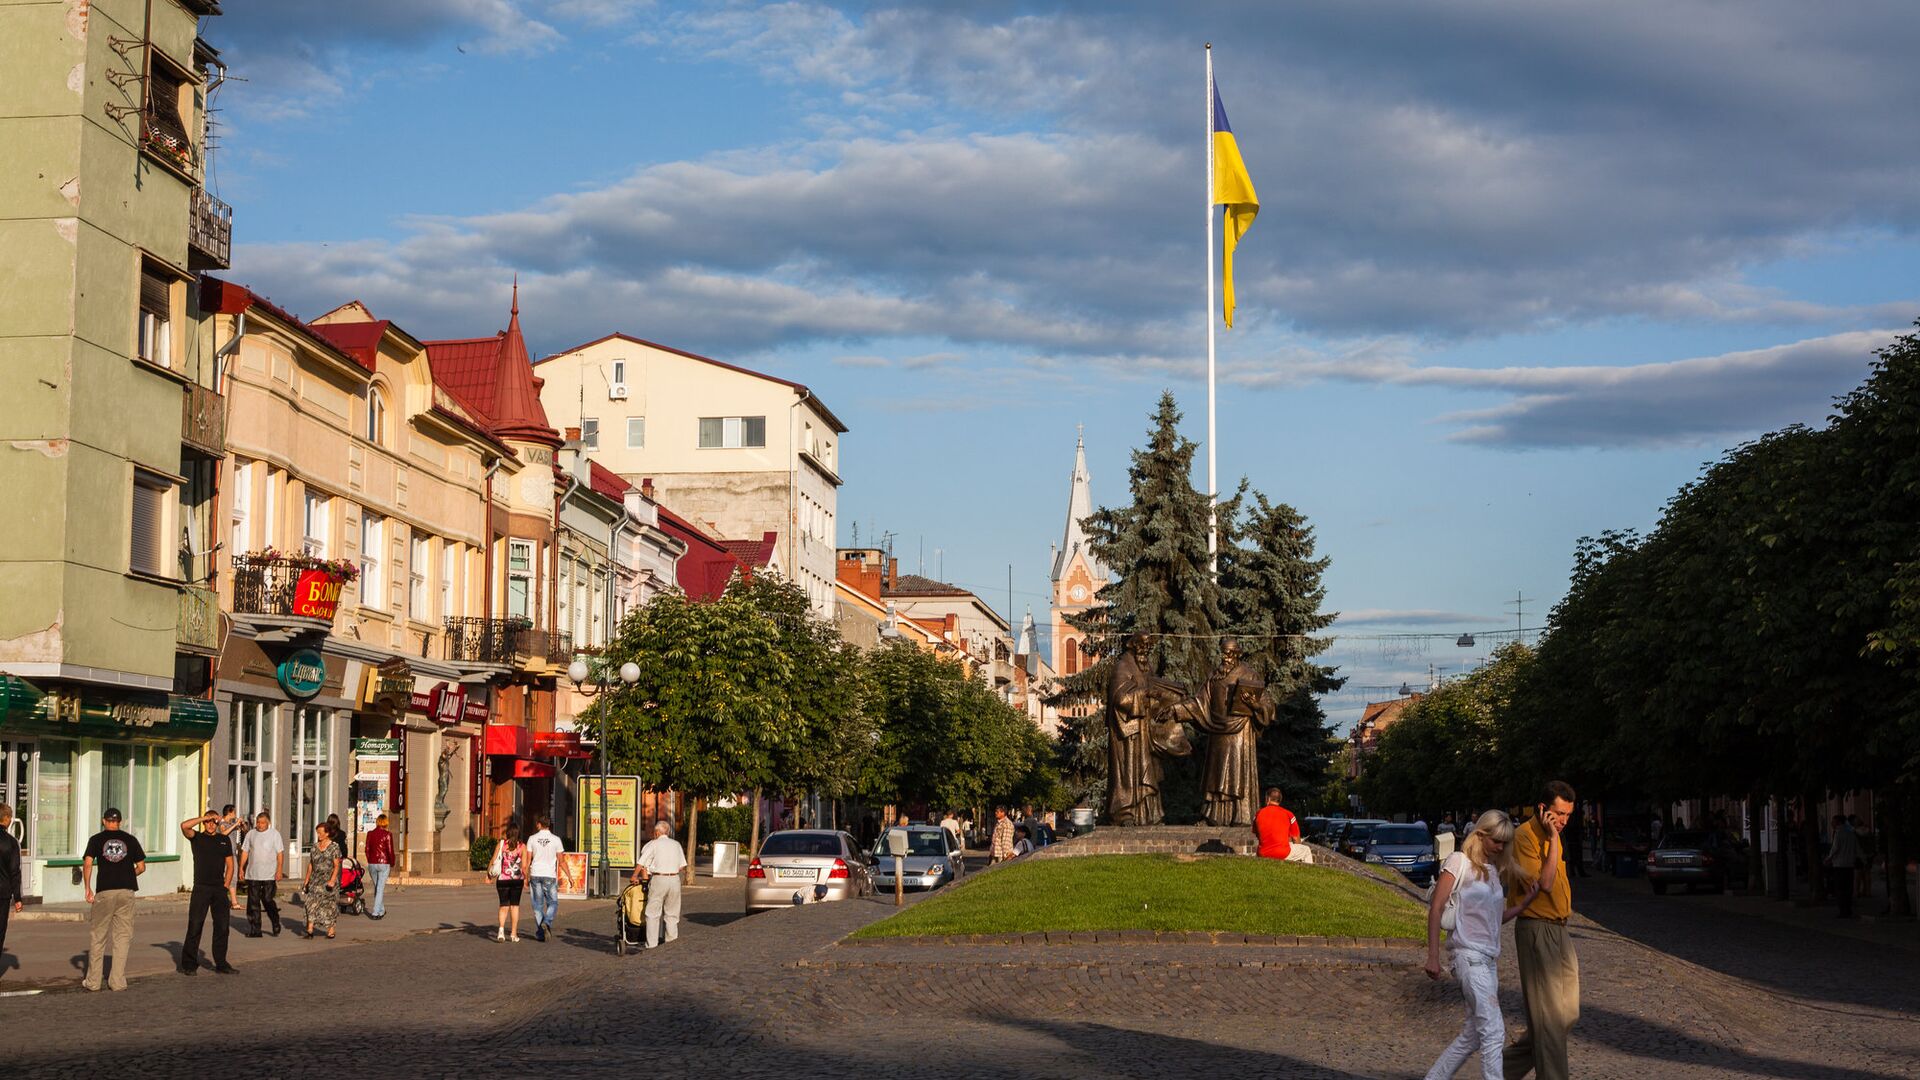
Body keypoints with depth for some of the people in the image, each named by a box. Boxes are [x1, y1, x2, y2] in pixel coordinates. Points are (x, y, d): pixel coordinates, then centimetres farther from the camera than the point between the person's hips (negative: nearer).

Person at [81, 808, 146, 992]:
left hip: (104, 891, -1)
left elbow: (87, 864, -7)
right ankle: (118, 981, 3)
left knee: (97, 937, 7)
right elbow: (141, 867, 8)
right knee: (122, 936, 5)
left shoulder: (96, 839, 5)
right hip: (127, 890, 1)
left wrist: (87, 889, 0)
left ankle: (93, 981, 9)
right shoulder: (130, 839, 9)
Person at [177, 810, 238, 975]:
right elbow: (184, 826, -16)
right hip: (201, 887, -3)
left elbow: (230, 865, 14)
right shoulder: (197, 838, 5)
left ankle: (221, 963, 10)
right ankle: (189, 964, -1)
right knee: (195, 926, -6)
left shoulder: (224, 840, 14)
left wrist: (226, 886, 5)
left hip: (220, 889, 3)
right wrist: (204, 818, -11)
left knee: (222, 926, 2)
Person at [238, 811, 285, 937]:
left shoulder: (274, 834, 1)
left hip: (269, 875, -3)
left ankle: (276, 927, 12)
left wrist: (280, 869, -10)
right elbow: (245, 851, 14)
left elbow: (280, 853, -1)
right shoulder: (251, 833, 10)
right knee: (253, 903, 2)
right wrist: (241, 868, 8)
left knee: (268, 901, -5)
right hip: (252, 874, 3)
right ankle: (254, 930, 7)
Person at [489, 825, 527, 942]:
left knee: (504, 905, 8)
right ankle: (514, 934, 13)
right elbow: (524, 866, -5)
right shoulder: (522, 847, -2)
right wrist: (526, 879, 8)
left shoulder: (501, 845, -2)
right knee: (515, 905, 12)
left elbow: (494, 861, -1)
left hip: (503, 879, 0)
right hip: (517, 879, 0)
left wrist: (489, 872, 15)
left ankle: (501, 929, -16)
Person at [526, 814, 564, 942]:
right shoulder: (555, 839, -1)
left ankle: (539, 933, 7)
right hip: (550, 875, -1)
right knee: (553, 903, 8)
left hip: (535, 875, 1)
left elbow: (528, 860, 1)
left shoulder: (532, 839, 1)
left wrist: (526, 877, 9)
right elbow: (561, 861, -1)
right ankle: (547, 923, -18)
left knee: (538, 905, 8)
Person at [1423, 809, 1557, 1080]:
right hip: (1469, 954, -8)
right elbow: (1436, 908, -8)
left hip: (1489, 958, 8)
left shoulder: (1496, 870, 17)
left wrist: (1524, 903, 1)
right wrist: (1433, 956, -14)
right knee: (1493, 1031, -12)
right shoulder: (1460, 862, -4)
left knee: (1474, 1034, 11)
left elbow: (1497, 919, 17)